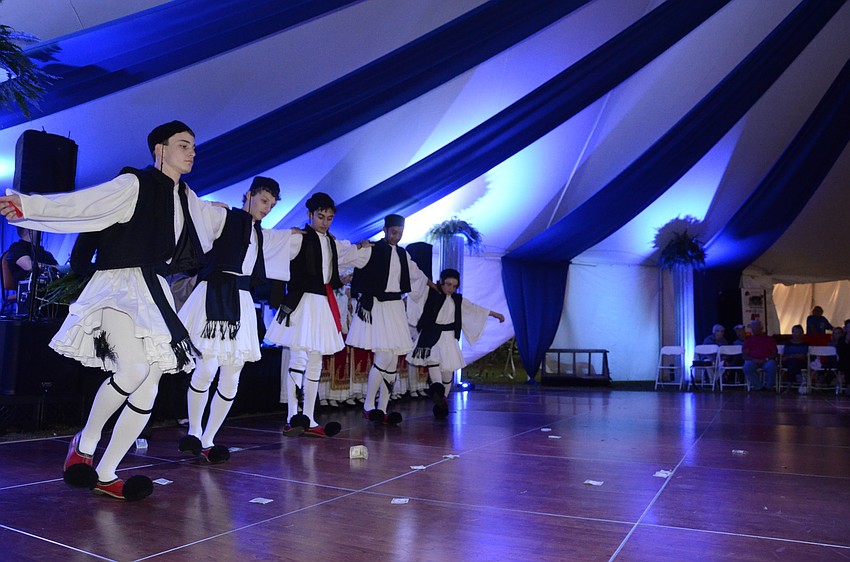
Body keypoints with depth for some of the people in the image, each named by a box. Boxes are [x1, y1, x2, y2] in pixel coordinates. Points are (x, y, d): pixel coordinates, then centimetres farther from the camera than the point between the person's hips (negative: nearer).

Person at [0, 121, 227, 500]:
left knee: (148, 389, -1)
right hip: (120, 285, -7)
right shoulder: (135, 184, -4)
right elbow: (83, 203, -17)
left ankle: (105, 476, 10)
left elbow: (213, 218, 37)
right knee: (134, 369, -25)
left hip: (155, 294, 7)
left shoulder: (187, 199, 16)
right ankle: (85, 443, 3)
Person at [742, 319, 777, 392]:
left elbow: (774, 353, 10)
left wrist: (766, 359, -10)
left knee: (771, 366, -36)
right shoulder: (748, 340, 18)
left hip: (766, 361, 0)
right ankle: (759, 386, -24)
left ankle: (768, 387, -18)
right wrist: (753, 360, -11)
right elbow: (745, 355, 9)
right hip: (753, 361, 1)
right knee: (747, 367, -34)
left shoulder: (769, 339, 18)